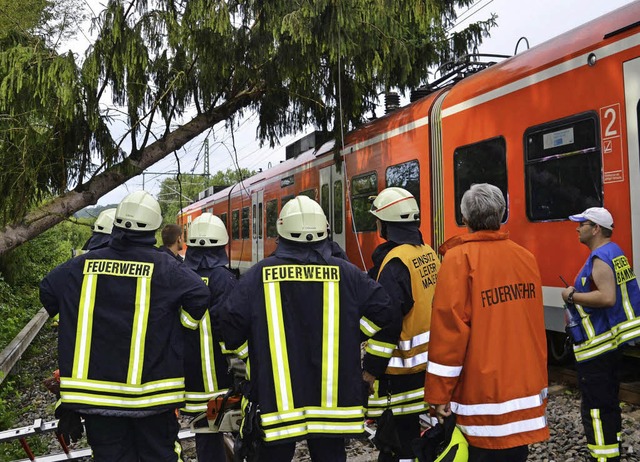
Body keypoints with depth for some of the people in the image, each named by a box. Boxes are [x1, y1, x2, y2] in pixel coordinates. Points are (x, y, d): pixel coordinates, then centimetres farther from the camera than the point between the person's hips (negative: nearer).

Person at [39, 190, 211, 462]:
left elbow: (47, 290, 9)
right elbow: (200, 297, -19)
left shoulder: (85, 264, -2)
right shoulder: (165, 267, -11)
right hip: (151, 390, -2)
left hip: (95, 386, 3)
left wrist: (72, 319, 23)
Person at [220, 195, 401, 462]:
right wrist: (371, 369, 8)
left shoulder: (259, 275, -4)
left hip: (274, 400, -1)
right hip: (331, 400, 1)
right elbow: (387, 318, -4)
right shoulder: (346, 274, -2)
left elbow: (230, 330, -4)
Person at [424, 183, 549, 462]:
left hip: (482, 390, -5)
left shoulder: (459, 258, -12)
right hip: (525, 386, 6)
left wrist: (439, 393, -11)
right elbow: (536, 327, 12)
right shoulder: (527, 257, 5)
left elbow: (450, 329, -17)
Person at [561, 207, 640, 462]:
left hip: (597, 345, -11)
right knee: (608, 403, 20)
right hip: (611, 340, 11)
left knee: (595, 408, -5)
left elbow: (607, 297, -30)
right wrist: (577, 306, 15)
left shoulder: (601, 257, -19)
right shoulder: (615, 253, 13)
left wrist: (572, 295, -19)